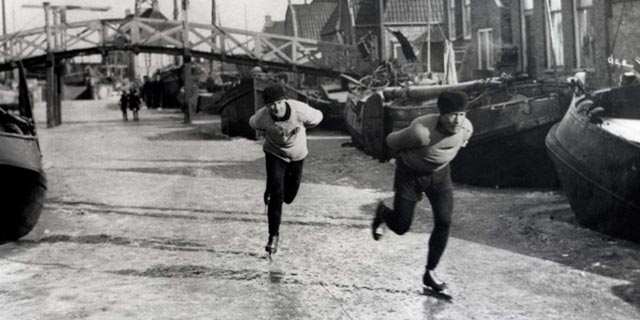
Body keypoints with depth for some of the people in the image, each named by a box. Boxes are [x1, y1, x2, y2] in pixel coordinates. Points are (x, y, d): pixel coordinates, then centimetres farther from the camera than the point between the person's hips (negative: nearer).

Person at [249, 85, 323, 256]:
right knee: (276, 194, -16)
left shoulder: (300, 110, -33)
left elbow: (317, 117, -10)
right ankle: (273, 235, -3)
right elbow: (253, 123, -2)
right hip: (275, 154, -2)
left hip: (297, 154, 2)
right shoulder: (261, 117, -29)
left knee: (289, 196, 15)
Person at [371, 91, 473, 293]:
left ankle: (430, 272, 7)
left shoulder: (466, 128, -22)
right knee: (401, 226, 2)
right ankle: (382, 213, 40)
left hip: (440, 173, 4)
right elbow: (392, 141, -18)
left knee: (444, 222, -8)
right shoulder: (421, 131, -39)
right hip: (410, 174, -4)